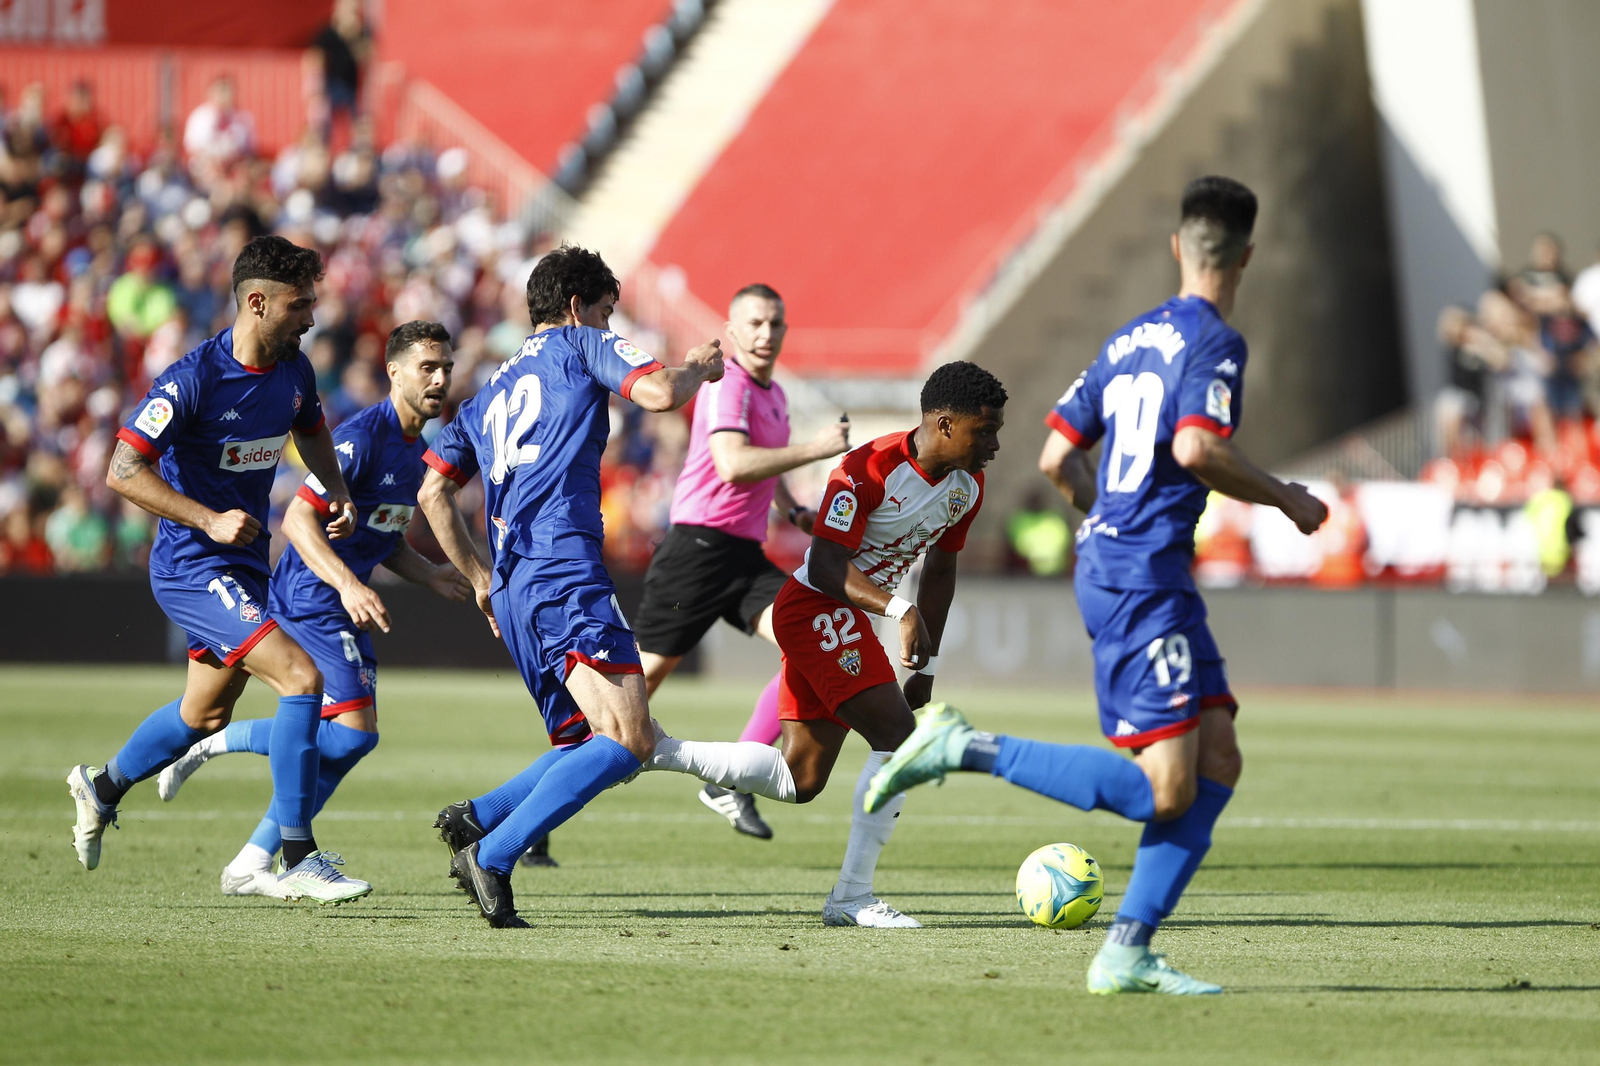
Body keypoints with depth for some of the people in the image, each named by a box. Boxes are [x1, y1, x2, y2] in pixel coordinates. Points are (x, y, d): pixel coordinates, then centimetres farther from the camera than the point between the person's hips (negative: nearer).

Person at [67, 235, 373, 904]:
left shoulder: (293, 370, 1)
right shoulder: (193, 380, -22)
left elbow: (311, 430, 23)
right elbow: (124, 470, -21)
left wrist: (338, 492, 5)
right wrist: (209, 520, -27)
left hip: (244, 564, 9)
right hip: (193, 567, -9)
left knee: (207, 715, 23)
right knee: (301, 677, -21)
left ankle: (103, 787, 49)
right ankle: (299, 860, -18)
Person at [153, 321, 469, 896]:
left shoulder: (419, 448, 14)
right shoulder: (362, 435, -16)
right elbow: (298, 517, -21)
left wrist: (429, 575, 8)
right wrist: (348, 585, -31)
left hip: (343, 602, 10)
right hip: (312, 598, -10)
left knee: (348, 741, 6)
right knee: (352, 733, -18)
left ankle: (249, 866, 10)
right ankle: (214, 742, -3)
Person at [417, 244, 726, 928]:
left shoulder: (491, 391, 28)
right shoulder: (579, 344, 10)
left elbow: (432, 493, 25)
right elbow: (658, 393, -6)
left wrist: (481, 579, 31)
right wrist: (696, 368, 15)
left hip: (511, 587, 8)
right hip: (565, 570, -8)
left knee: (582, 742, 16)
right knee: (628, 743, -16)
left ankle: (477, 819, -5)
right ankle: (492, 855, -23)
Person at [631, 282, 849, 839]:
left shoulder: (773, 393, 17)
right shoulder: (727, 385, -12)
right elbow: (733, 464, -28)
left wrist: (794, 510, 19)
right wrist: (816, 448, -24)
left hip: (744, 557, 8)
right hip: (699, 548, -8)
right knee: (644, 676, -4)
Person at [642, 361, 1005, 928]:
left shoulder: (967, 487, 3)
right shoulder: (869, 469, -23)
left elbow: (940, 571, 17)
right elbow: (826, 564, -28)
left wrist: (926, 666, 18)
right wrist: (900, 610, -39)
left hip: (844, 622, 9)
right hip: (815, 607, -9)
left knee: (799, 780, 12)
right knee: (899, 737, -20)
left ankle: (653, 750, 17)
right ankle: (852, 897, -16)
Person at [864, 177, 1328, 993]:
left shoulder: (1130, 340, 16)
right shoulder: (1214, 342, -8)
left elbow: (1056, 459, 16)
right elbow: (1197, 448, -24)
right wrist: (1284, 499, -10)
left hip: (1110, 561, 9)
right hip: (1142, 577, -9)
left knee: (1218, 761, 7)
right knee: (1163, 792, -10)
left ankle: (1127, 953, 3)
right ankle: (962, 748, -11)